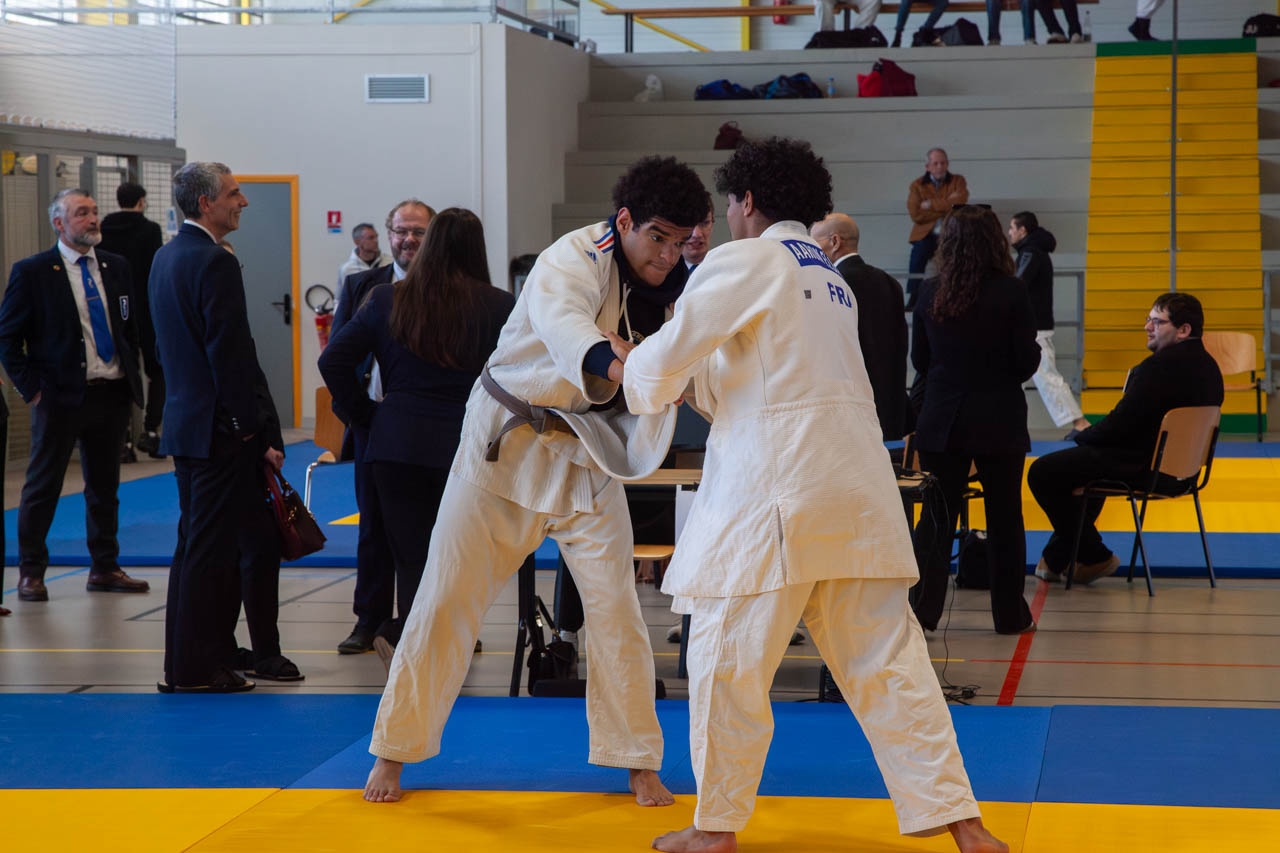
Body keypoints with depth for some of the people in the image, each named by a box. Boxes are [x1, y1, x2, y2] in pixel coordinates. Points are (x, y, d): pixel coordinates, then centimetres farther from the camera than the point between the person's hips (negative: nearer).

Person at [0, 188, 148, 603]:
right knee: (42, 486, 2)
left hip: (112, 395, 5)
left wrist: (131, 375, 10)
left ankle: (104, 568, 22)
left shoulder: (116, 267, 9)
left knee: (105, 487, 12)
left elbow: (130, 326, 19)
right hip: (60, 397, -5)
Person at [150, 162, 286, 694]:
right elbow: (231, 355, -20)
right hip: (219, 429, -10)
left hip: (184, 423, 10)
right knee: (211, 548, -4)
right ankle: (194, 668, 0)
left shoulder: (165, 257, 13)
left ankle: (185, 660, 21)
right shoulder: (215, 263, -17)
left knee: (193, 544, 15)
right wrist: (255, 434, -16)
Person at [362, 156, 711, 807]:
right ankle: (393, 752, 15)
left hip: (587, 458, 4)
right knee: (447, 599, 1)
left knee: (615, 607, -2)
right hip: (505, 442, -4)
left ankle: (637, 760, 12)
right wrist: (625, 371, -63)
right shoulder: (575, 259, -22)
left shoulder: (663, 289, -1)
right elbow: (564, 322, -45)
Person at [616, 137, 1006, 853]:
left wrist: (635, 371, 18)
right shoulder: (831, 279, 23)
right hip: (855, 485, 8)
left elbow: (666, 360, -3)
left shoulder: (745, 263, -3)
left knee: (727, 660, 5)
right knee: (885, 656, 6)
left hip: (775, 488, -7)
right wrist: (686, 377, 28)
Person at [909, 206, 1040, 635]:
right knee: (1004, 519, 9)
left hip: (942, 421, 2)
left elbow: (919, 360, 5)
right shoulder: (1010, 293, -12)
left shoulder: (930, 292, -3)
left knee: (937, 518, 8)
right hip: (999, 422, -2)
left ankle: (923, 607, 1)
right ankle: (1010, 613, 16)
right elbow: (1026, 363, -8)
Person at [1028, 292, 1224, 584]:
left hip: (1143, 469, -11)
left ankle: (1095, 557, 5)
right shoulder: (1209, 366, 9)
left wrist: (1083, 436, -1)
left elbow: (1120, 422, -21)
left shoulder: (1160, 366, -22)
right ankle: (1056, 559, 33)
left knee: (1042, 473, -5)